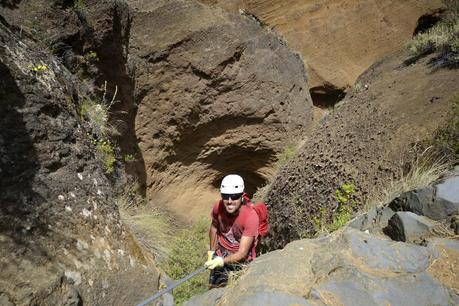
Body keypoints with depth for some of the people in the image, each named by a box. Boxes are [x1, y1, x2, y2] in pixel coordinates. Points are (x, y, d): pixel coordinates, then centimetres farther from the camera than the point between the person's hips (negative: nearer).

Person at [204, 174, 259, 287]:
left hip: (240, 257, -3)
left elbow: (242, 253, -27)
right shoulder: (218, 207, -17)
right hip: (221, 252, 3)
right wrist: (211, 252, 3)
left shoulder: (251, 216, -29)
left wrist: (222, 261, -41)